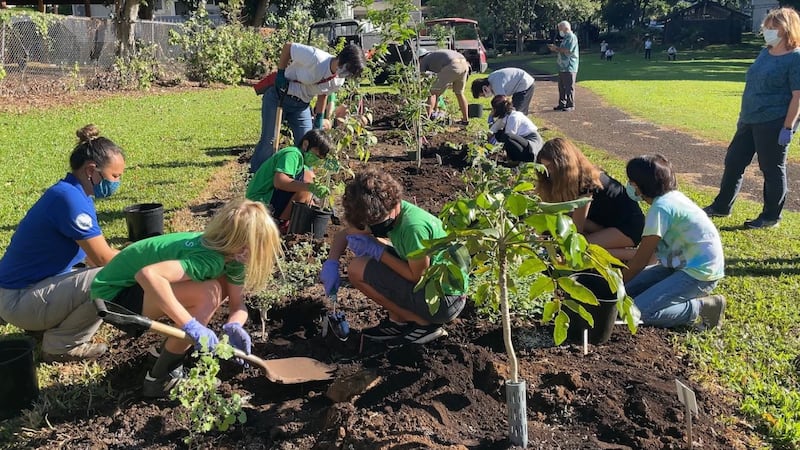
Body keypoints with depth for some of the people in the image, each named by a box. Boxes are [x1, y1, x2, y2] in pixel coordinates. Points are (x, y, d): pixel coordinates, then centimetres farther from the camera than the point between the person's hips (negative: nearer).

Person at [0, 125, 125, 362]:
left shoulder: (75, 194, 7)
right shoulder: (69, 198, -23)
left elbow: (93, 255, 10)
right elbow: (103, 258, -21)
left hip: (34, 285, 10)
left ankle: (51, 327, 12)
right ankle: (60, 346, -5)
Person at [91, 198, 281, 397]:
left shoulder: (231, 254, -5)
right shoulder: (210, 259, -32)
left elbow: (237, 304, 1)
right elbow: (148, 275, -45)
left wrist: (234, 326, -22)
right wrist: (191, 325, -43)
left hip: (135, 284, 9)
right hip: (114, 292, -8)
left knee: (224, 284, 2)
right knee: (209, 293, -26)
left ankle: (169, 351, 13)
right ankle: (158, 380, -10)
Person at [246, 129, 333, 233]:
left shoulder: (301, 158, 19)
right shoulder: (292, 154, -12)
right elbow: (279, 181, -30)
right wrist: (310, 187, -35)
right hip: (261, 201, -10)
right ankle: (283, 223, -12)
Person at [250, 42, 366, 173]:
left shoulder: (338, 82, -10)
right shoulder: (315, 58, -31)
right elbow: (288, 46, -18)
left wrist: (319, 118, 5)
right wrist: (281, 73, -18)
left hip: (301, 105, 6)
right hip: (278, 97, -6)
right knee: (269, 140, -2)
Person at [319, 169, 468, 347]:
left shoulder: (414, 226, -28)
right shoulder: (384, 215, -1)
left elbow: (418, 276, -20)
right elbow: (344, 234, 10)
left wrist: (378, 252, -15)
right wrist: (331, 263, -8)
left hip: (445, 302, -9)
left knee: (357, 269, -12)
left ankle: (423, 324, -4)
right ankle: (398, 321, 12)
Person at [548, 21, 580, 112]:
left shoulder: (572, 37, -10)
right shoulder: (565, 38, 20)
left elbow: (568, 50, -20)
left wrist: (557, 48, -9)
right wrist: (555, 49, 9)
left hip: (569, 67, -10)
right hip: (563, 67, 10)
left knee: (569, 87, -5)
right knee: (561, 87, 12)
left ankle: (570, 105, -1)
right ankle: (562, 104, 18)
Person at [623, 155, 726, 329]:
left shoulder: (661, 207, -21)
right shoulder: (671, 197, 7)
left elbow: (641, 259, -15)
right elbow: (647, 252, 13)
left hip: (700, 274, -10)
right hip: (685, 265, 10)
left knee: (637, 312, -19)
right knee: (628, 289, 6)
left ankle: (703, 308, -8)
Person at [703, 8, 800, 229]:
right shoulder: (765, 53, 12)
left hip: (773, 124, -8)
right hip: (749, 120, 9)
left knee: (772, 169, 2)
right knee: (733, 162, 13)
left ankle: (771, 217, 14)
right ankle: (721, 206, 25)